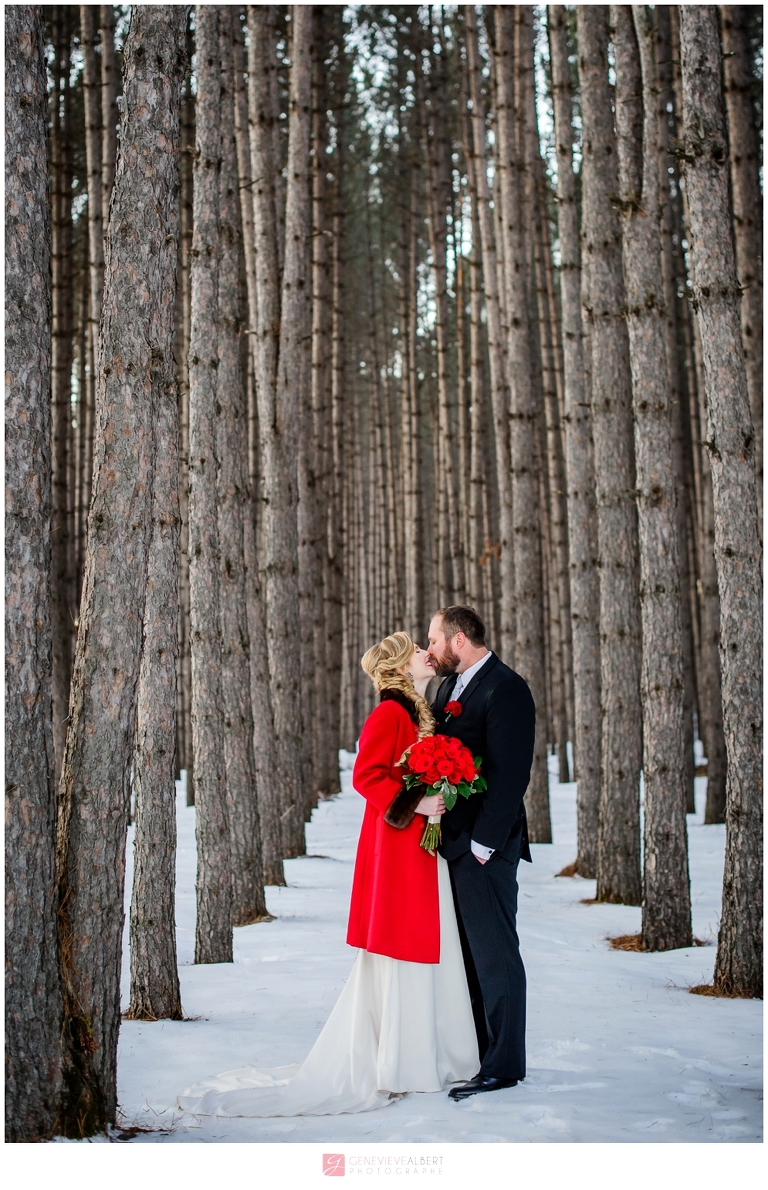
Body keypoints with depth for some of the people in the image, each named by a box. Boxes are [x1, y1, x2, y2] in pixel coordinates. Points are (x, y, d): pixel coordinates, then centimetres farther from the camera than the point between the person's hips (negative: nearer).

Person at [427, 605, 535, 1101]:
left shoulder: (505, 689, -13)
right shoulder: (452, 686, 16)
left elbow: (511, 773, -18)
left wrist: (484, 841, -19)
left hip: (485, 844, -9)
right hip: (455, 839, 9)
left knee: (495, 953, -3)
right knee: (470, 952, 15)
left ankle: (503, 1065, 5)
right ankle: (478, 1050, 24)